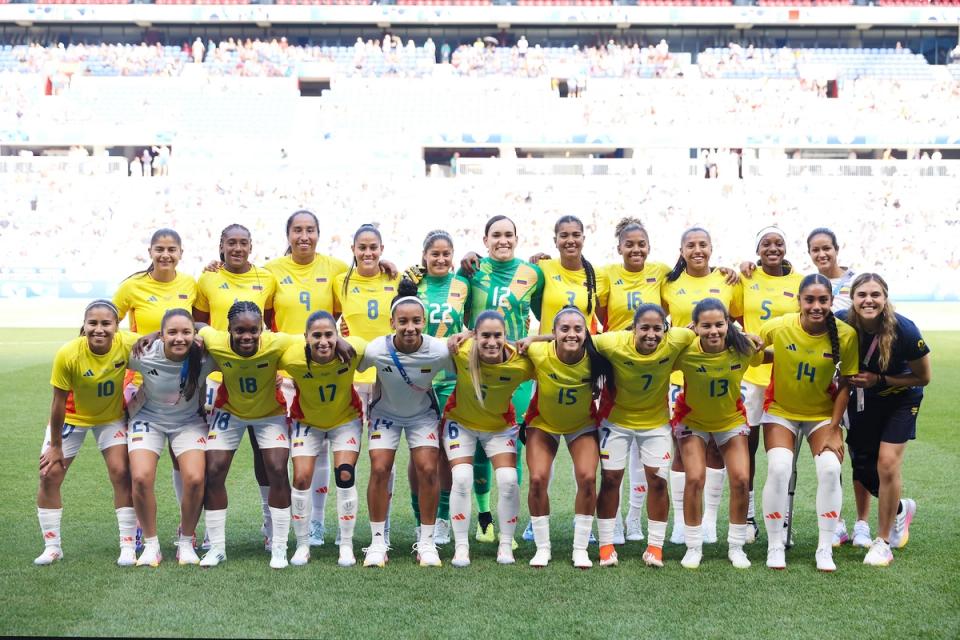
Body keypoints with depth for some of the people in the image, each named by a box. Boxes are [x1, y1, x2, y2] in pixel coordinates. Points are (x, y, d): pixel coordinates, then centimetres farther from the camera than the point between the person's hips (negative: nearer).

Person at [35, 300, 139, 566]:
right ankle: (52, 547, 13)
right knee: (49, 475, -2)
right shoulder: (68, 354, -31)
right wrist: (55, 446, -13)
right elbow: (59, 402, -21)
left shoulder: (127, 343, -28)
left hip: (112, 416, 0)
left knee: (121, 473, -11)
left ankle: (128, 547, -2)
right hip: (72, 416, 0)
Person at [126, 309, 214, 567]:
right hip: (149, 419, 0)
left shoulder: (204, 358, -25)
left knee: (194, 479, -19)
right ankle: (151, 544, 1)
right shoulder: (144, 355, -26)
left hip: (189, 421, 0)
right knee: (141, 478, -20)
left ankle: (186, 543, 5)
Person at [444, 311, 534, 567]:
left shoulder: (520, 363, -31)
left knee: (509, 481, -9)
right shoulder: (461, 351, -30)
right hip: (460, 422, 0)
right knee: (462, 480, -12)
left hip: (500, 425, 0)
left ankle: (506, 545, 11)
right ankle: (461, 547, 2)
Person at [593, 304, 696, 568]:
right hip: (616, 419, -1)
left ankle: (655, 546, 14)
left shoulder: (675, 341, -26)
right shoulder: (614, 343, -31)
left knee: (658, 480, 1)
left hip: (656, 420, 1)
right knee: (610, 479, 4)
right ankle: (606, 545, 17)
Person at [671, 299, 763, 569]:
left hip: (731, 419, 2)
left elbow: (761, 359, -3)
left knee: (741, 480, -6)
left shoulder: (744, 347, -23)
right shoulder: (685, 351, -29)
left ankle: (736, 546, 13)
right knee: (695, 478, -13)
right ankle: (693, 547, 5)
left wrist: (761, 347, -15)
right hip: (692, 420, -2)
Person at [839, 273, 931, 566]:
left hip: (900, 400, -3)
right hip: (862, 399, 4)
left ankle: (883, 542, 4)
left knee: (887, 464, -13)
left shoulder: (905, 330, -29)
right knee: (861, 464, 11)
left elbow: (923, 378, -15)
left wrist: (879, 380, -24)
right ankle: (900, 508, 41)